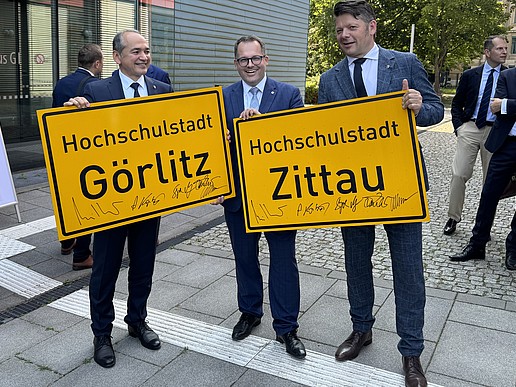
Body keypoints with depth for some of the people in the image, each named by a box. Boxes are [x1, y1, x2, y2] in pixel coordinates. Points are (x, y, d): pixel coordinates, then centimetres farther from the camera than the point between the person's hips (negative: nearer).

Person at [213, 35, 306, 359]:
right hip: (238, 193, 3)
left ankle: (286, 326, 20)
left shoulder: (289, 94, -2)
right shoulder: (223, 97, 4)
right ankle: (250, 312, 37)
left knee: (284, 260, 4)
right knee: (245, 258, 16)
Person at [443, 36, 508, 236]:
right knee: (459, 174, -5)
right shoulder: (470, 75, 7)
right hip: (470, 127, 0)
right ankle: (453, 218, 9)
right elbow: (457, 103, 12)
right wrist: (458, 126, 1)